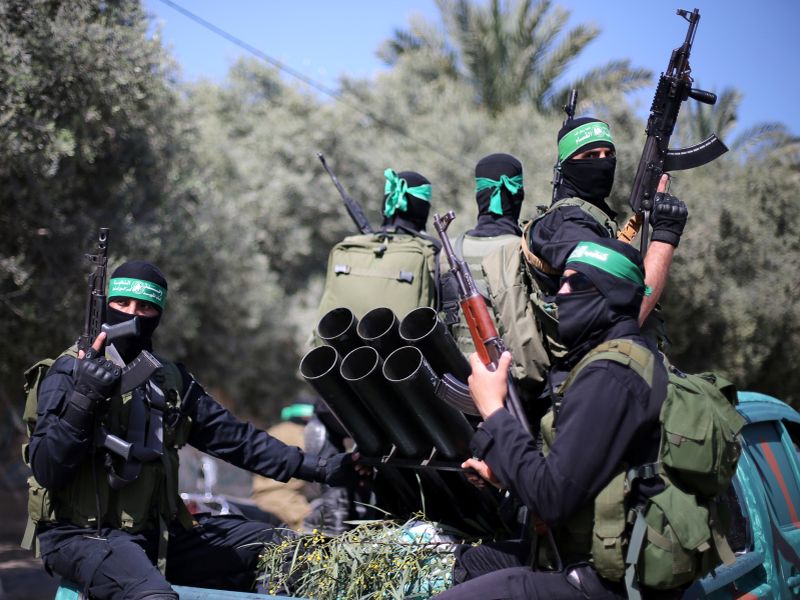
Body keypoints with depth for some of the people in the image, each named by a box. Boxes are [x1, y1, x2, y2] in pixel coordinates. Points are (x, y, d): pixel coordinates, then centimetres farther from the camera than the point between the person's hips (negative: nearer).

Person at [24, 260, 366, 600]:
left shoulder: (170, 380, 13)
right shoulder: (72, 372, -5)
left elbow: (236, 438, 13)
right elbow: (45, 470, -13)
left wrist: (318, 469, 7)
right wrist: (83, 399, -26)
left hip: (154, 534, 7)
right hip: (80, 535, -7)